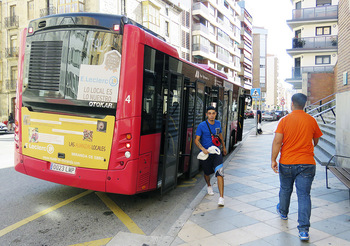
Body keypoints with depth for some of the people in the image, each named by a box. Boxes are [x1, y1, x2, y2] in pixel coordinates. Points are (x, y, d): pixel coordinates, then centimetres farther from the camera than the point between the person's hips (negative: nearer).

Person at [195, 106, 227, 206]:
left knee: (219, 173, -14)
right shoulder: (202, 126, -10)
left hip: (216, 153, 2)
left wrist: (223, 147, 30)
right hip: (205, 154, -1)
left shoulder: (218, 123, 4)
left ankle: (221, 198, -13)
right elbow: (196, 140, -9)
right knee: (207, 173, 17)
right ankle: (209, 186, 51)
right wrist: (203, 149, -26)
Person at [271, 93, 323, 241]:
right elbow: (316, 141, 14)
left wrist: (273, 160, -6)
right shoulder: (311, 120, 0)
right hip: (307, 164, 1)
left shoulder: (285, 120, -6)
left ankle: (283, 212, 45)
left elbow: (277, 141, -11)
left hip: (287, 163, 0)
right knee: (304, 195, 1)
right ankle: (303, 230, -3)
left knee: (285, 189, 21)